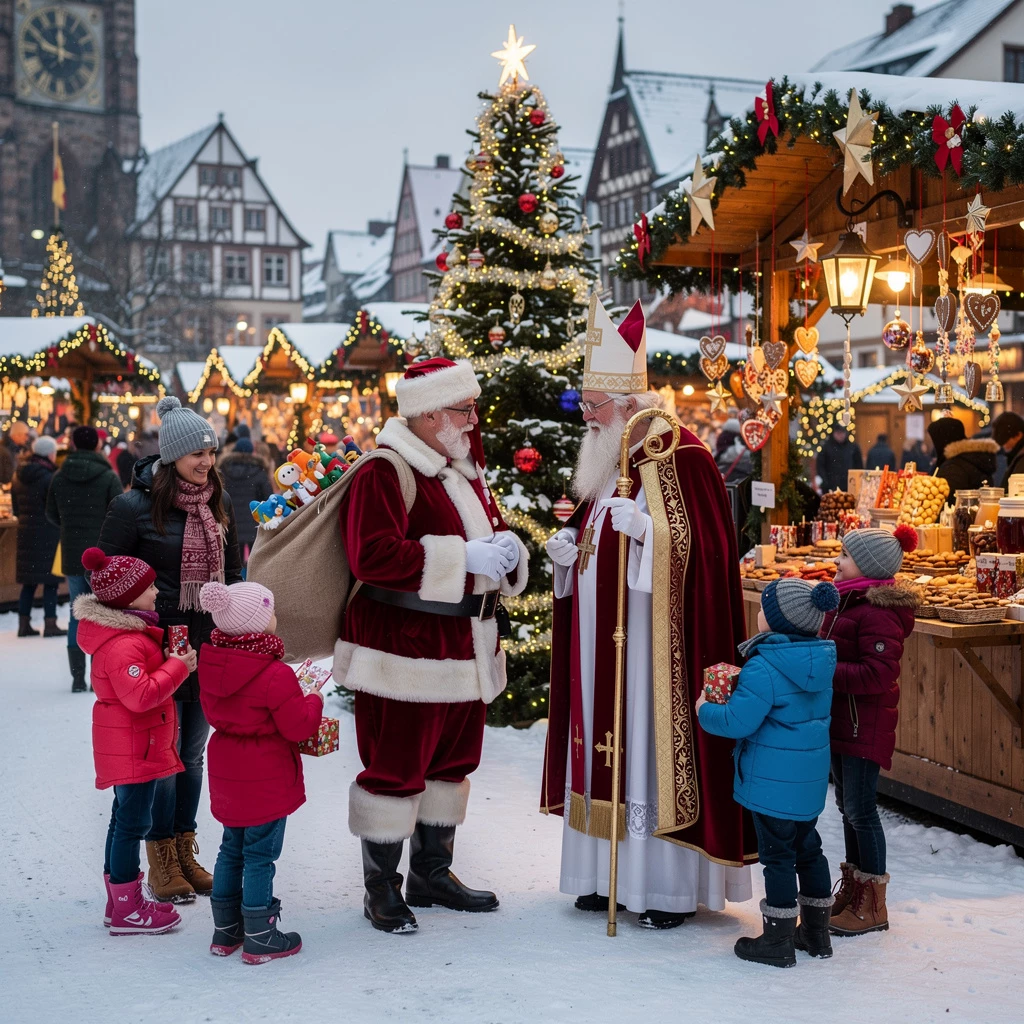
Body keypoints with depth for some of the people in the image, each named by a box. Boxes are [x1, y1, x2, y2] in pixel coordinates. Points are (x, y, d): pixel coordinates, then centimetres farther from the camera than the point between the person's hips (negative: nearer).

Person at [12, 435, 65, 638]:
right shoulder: (50, 478, -16)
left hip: (26, 533, 7)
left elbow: (15, 508, 14)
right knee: (50, 581, 0)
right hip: (48, 535, -7)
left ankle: (24, 624, 15)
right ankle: (50, 625, 0)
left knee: (28, 581, 13)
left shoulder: (19, 477, 8)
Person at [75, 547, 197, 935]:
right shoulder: (123, 645, -25)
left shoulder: (132, 631, 9)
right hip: (133, 747, -11)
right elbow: (140, 695, -31)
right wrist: (177, 667, -23)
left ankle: (121, 902, 29)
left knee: (124, 821, 18)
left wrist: (169, 661, 7)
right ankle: (127, 911, 5)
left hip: (134, 745, 11)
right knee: (133, 823, -3)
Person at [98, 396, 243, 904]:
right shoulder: (134, 505, -11)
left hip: (209, 648, 5)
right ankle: (162, 861, 12)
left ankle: (186, 853, 24)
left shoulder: (217, 503, 7)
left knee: (193, 752, 13)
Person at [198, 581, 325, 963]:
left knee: (231, 850, 18)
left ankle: (225, 930, 27)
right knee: (260, 856, 1)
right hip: (266, 780, -7)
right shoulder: (276, 676, -23)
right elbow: (299, 726, -19)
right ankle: (259, 938, 9)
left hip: (227, 774, 7)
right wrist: (314, 700, -1)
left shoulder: (212, 665, 0)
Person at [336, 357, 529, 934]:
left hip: (465, 645, 9)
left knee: (453, 760, 15)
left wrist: (504, 546, -1)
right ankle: (382, 888, 11)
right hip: (404, 645, -9)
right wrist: (464, 556, -23)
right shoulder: (385, 472, -14)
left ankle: (432, 873, 30)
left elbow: (489, 529, 25)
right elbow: (373, 555, -25)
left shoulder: (465, 470, 15)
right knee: (396, 766, -3)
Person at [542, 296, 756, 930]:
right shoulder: (604, 464, 15)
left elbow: (700, 547, -15)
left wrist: (648, 530, -29)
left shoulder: (682, 460, -10)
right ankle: (610, 874, 20)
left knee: (654, 744, -4)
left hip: (652, 636, -8)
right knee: (605, 745, 10)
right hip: (599, 639, 8)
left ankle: (671, 886, 5)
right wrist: (570, 549, 6)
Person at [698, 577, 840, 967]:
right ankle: (816, 932, 29)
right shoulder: (820, 662, 4)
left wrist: (705, 711, -5)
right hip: (811, 777, 8)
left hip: (772, 781, -8)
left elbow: (739, 720, -26)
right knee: (807, 848, 18)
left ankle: (777, 941, 9)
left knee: (777, 855, 1)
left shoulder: (763, 668, -23)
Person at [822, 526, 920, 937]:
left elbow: (878, 673, -27)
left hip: (865, 725, -10)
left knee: (860, 808, -3)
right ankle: (853, 890, 30)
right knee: (847, 806, 17)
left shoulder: (878, 613, -20)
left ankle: (873, 905, 8)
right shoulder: (846, 601, 11)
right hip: (841, 719, 10)